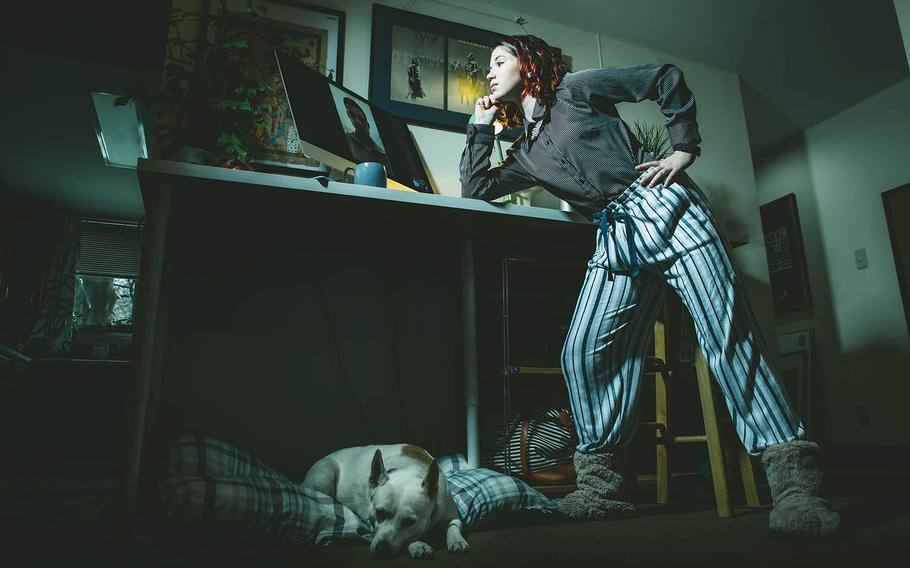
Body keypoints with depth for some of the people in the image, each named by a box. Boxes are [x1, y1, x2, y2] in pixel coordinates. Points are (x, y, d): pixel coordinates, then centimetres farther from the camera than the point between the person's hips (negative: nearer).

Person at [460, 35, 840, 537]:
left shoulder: (575, 89, 7)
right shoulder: (526, 153, 22)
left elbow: (667, 80, 7)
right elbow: (474, 189, 21)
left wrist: (684, 148, 0)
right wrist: (482, 124, 22)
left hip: (662, 207, -5)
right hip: (615, 241, 5)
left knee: (727, 335, -13)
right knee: (582, 352, -8)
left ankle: (793, 477, -8)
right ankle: (601, 482, 2)